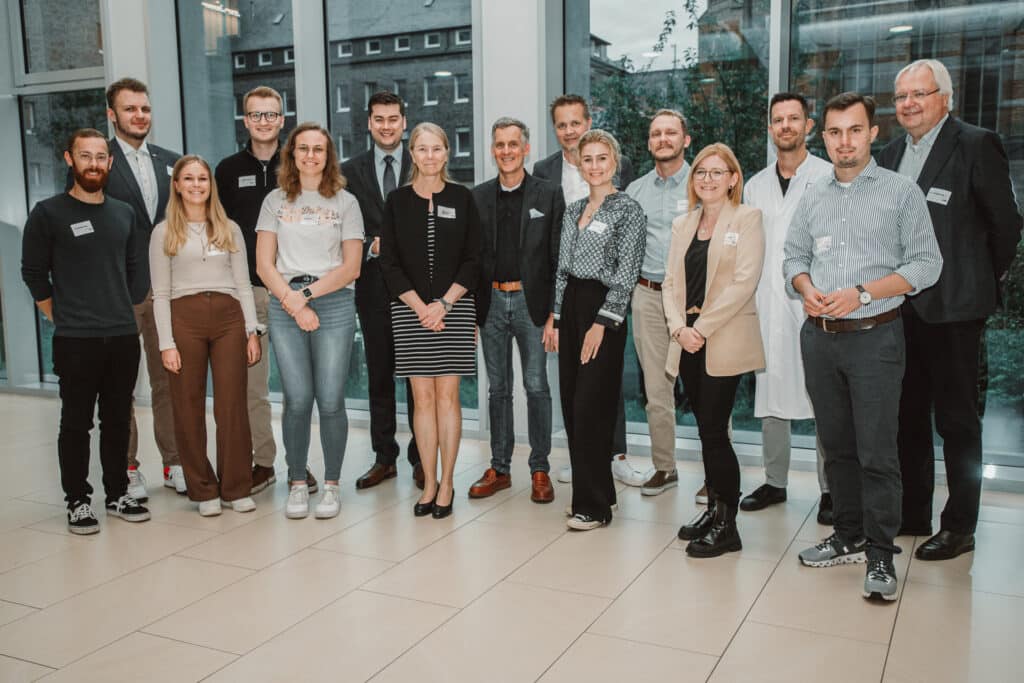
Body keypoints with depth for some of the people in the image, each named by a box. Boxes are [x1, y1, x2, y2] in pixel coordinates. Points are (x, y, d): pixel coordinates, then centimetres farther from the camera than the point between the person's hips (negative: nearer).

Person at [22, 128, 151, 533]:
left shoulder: (124, 214, 10)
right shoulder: (48, 214, -3)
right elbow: (34, 273, -1)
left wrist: (117, 310, 14)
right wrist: (61, 318, 0)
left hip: (124, 337, 4)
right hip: (75, 341, -4)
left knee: (118, 421, 10)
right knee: (76, 423, 3)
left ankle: (118, 494, 21)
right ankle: (78, 502, 14)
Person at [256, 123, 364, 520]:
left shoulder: (345, 203, 9)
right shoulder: (275, 201, 12)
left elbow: (351, 267, 3)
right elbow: (264, 264, 5)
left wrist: (309, 293, -8)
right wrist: (294, 303, -7)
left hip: (334, 304, -1)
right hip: (284, 305, 1)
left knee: (330, 400, -4)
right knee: (297, 400, -3)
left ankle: (331, 485, 9)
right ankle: (297, 484, 11)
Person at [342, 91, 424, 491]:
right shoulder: (350, 172, 9)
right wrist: (370, 247, -10)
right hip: (373, 287, 2)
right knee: (379, 375, 9)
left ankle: (421, 459, 13)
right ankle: (384, 457, 19)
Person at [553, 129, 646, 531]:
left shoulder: (628, 210, -5)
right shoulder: (573, 211, 15)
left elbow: (626, 274, -12)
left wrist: (601, 323, -17)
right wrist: (556, 317, 10)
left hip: (603, 309, -7)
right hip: (571, 306, 7)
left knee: (590, 406, -7)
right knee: (571, 403, 8)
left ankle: (594, 505, 2)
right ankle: (595, 491, 21)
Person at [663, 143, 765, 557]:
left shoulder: (746, 219, -1)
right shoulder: (682, 225, 16)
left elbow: (744, 281, -12)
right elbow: (671, 282, 11)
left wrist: (702, 328, -16)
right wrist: (679, 328, -6)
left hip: (724, 342, -5)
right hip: (689, 343, 5)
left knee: (713, 430, -6)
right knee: (707, 429, 10)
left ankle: (726, 526, 4)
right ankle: (714, 508, 22)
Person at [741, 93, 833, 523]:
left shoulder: (830, 177, 1)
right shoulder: (755, 186, 15)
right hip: (768, 305, 5)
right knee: (769, 395, 9)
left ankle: (830, 489, 9)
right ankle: (775, 481, 22)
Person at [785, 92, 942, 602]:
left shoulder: (902, 192, -2)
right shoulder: (813, 197, 11)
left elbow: (926, 264, -6)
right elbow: (794, 257, 16)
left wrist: (861, 293, -16)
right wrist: (807, 289, -6)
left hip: (874, 336, -4)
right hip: (819, 336, 5)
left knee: (877, 453, -4)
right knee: (836, 445, 12)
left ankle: (880, 556, 7)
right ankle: (849, 537, 26)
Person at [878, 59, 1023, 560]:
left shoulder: (976, 145, -7)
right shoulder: (891, 153, 12)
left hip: (952, 307, -6)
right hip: (899, 307, 7)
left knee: (957, 420, 3)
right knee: (908, 415, 14)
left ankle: (959, 527, 14)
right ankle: (912, 514, 27)